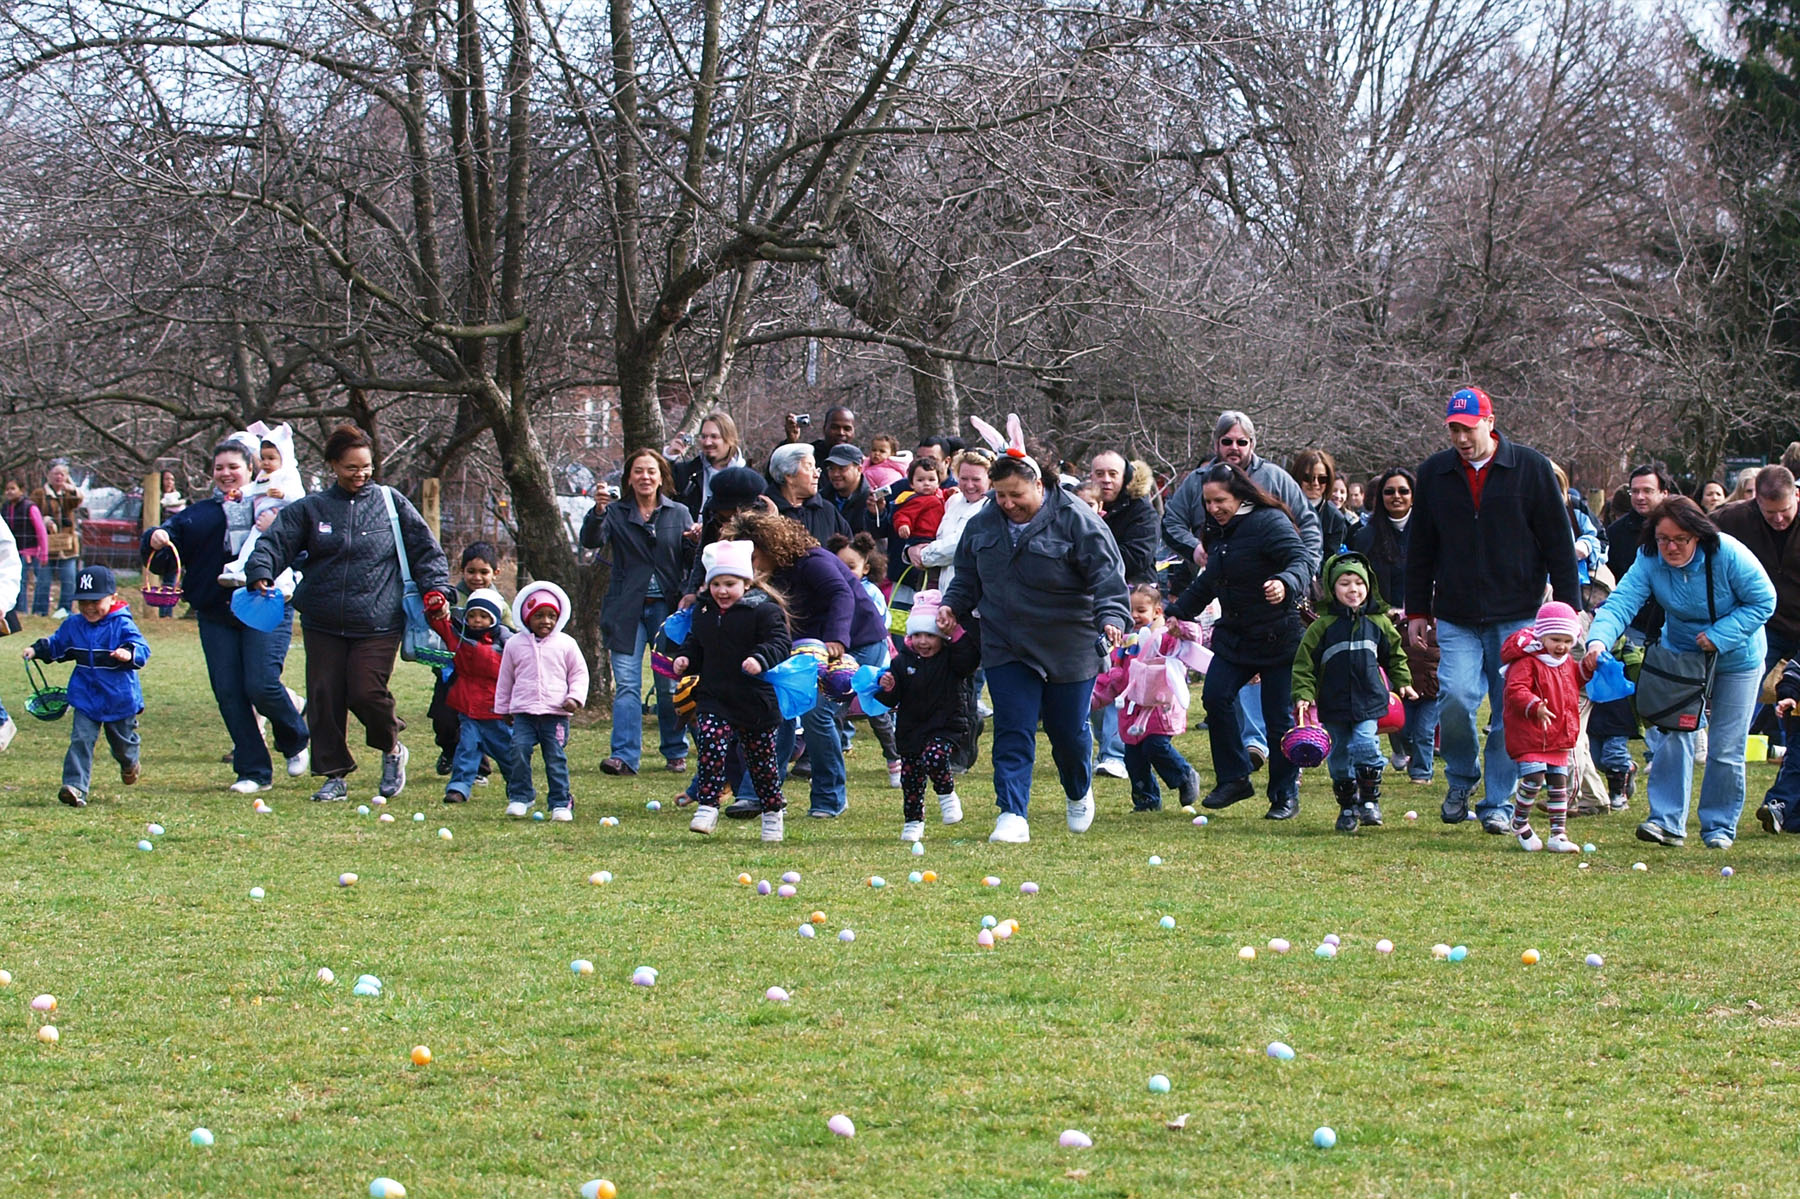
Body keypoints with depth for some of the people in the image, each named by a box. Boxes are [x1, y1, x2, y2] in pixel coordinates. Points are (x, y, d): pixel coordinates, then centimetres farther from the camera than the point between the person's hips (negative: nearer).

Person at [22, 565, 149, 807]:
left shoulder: (122, 625, -14)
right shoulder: (74, 625, 2)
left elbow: (141, 648, -20)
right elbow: (57, 644, 18)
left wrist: (130, 654, -42)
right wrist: (37, 650, 4)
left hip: (119, 699, -3)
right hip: (86, 699, 3)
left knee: (122, 741, 18)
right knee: (81, 740, -13)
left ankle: (129, 763, 52)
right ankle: (75, 785, -19)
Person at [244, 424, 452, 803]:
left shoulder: (390, 503, 5)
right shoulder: (310, 509, 7)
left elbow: (425, 549, 10)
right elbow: (275, 541, -1)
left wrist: (435, 587, -3)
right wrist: (261, 573, -20)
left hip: (377, 625, -2)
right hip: (323, 625, 2)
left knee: (365, 692, -13)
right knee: (324, 697, 0)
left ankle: (392, 749, 17)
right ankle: (334, 776, 12)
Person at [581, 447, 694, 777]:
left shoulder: (679, 514, 9)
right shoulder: (616, 513, 7)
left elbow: (692, 561, 4)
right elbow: (591, 541, -10)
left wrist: (698, 543, -18)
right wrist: (598, 512, -28)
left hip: (667, 607, 0)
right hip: (627, 610, 0)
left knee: (670, 685, 4)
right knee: (626, 684, -7)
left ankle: (675, 752, 16)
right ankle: (624, 756, -11)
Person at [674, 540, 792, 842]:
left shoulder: (764, 611, -9)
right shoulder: (703, 612, 10)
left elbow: (780, 643, -16)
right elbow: (695, 643, 22)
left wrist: (761, 659, -35)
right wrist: (685, 659, 2)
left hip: (756, 702, -4)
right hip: (713, 699, 4)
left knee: (762, 760, 7)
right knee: (711, 746, -17)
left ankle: (773, 812, 24)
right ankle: (707, 807, -12)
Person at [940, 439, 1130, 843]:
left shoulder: (1075, 521, -10)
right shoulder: (981, 526, 6)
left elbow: (1106, 574, -14)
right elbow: (968, 578, 19)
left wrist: (1111, 616, -29)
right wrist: (953, 606, 1)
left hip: (1068, 650, -3)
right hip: (1006, 649, 3)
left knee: (1069, 731, 8)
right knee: (1013, 733, -8)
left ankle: (1079, 794, 38)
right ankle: (1012, 816, -11)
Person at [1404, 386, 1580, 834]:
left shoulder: (1531, 469, 0)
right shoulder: (1434, 474, 8)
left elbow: (1558, 543, 3)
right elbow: (1420, 547, 15)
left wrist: (1569, 607, 0)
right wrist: (1416, 611, 13)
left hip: (1516, 616, -1)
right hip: (1457, 619, 1)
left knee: (1510, 711, -1)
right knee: (1456, 698, -14)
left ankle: (1499, 804, 11)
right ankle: (1460, 780, 12)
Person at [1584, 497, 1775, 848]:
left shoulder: (1728, 554, -27)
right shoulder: (1649, 560, -20)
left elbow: (1763, 601, -19)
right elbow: (1622, 602, -32)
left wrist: (1719, 635, -27)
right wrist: (1599, 639, -52)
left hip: (1735, 658, -2)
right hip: (1680, 654, 2)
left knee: (1725, 747, 0)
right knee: (1673, 735, -8)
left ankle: (1720, 825, 13)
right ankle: (1667, 820, -6)